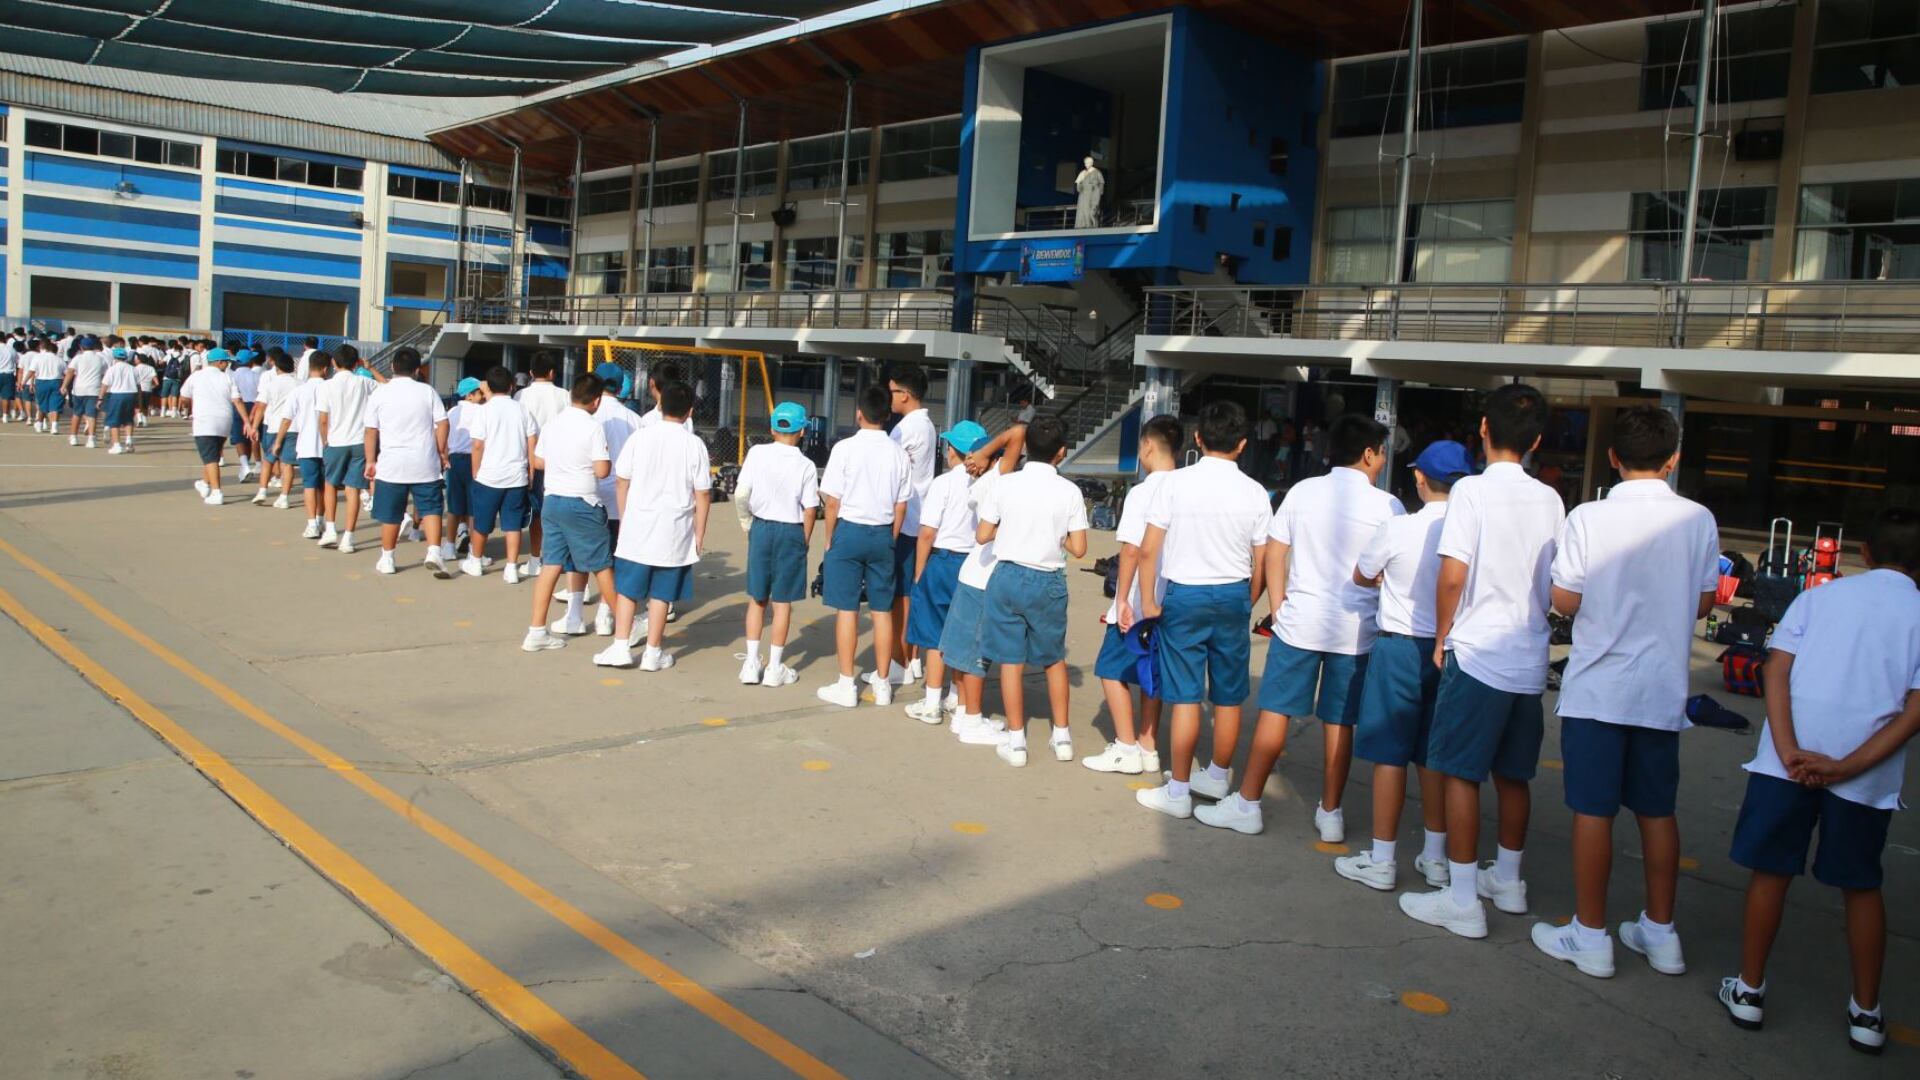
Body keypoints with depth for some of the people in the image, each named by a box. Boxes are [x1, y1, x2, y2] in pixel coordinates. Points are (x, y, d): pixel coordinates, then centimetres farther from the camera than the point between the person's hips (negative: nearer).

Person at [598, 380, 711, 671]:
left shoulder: (640, 437, -2)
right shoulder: (694, 444, -5)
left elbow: (622, 482, 3)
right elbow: (702, 495, -4)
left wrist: (623, 519, 15)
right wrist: (700, 535, 5)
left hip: (637, 527, 1)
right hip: (674, 531, -1)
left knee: (627, 589, 12)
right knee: (660, 594, 7)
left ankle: (620, 647, 11)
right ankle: (653, 653, 13)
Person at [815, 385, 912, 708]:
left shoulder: (845, 448, -10)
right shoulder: (898, 453, 0)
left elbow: (832, 502, -8)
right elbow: (901, 506, 3)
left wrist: (829, 539, 4)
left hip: (850, 530, -3)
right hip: (883, 533, 3)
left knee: (847, 609, 3)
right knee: (882, 610, 9)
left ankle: (846, 686, 7)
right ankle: (882, 685, 17)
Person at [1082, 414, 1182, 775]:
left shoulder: (1142, 492, -14)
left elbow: (1131, 550, -17)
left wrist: (1122, 599, -11)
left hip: (1139, 602, -6)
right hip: (1170, 602, 6)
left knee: (1112, 670, 6)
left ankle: (1126, 748, 4)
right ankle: (1148, 748, 20)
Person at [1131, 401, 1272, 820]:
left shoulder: (1175, 483, -9)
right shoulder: (1254, 492, -3)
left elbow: (1148, 550, -10)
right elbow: (1261, 565, 1)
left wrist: (1148, 602, 0)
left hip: (1184, 595, -2)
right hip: (1233, 596, 2)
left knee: (1185, 696, 3)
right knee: (1228, 696, 15)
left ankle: (1178, 791, 9)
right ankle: (1217, 777, 31)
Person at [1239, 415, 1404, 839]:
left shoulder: (1303, 491, 1)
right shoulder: (1387, 506, -4)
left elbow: (1274, 554, 2)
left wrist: (1278, 608, 7)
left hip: (1299, 622, 1)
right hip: (1355, 629, 0)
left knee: (1274, 712, 6)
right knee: (1338, 723, 8)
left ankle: (1247, 804, 10)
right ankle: (1330, 814, 17)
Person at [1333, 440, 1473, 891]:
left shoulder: (1398, 528, -14)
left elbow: (1361, 577, 3)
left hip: (1401, 647, -4)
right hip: (1451, 649, 4)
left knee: (1389, 754, 4)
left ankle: (1382, 861, 9)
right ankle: (1435, 857, 23)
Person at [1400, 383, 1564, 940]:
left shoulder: (1473, 490, -12)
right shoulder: (1550, 500, 5)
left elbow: (1452, 577, -15)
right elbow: (1556, 585, 12)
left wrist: (1442, 639, -2)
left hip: (1478, 653, -6)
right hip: (1530, 657, 6)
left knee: (1461, 773, 1)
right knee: (1512, 774, 18)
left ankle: (1462, 900, 3)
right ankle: (1507, 880, 32)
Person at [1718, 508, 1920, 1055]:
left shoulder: (1819, 595, 8)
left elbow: (1775, 670, -4)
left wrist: (1790, 751, -10)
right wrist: (1848, 767, -9)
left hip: (1788, 758, 0)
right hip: (1867, 775, 0)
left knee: (1770, 870, 11)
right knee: (1861, 886, 16)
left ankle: (1749, 990, 19)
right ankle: (1866, 1014, 25)